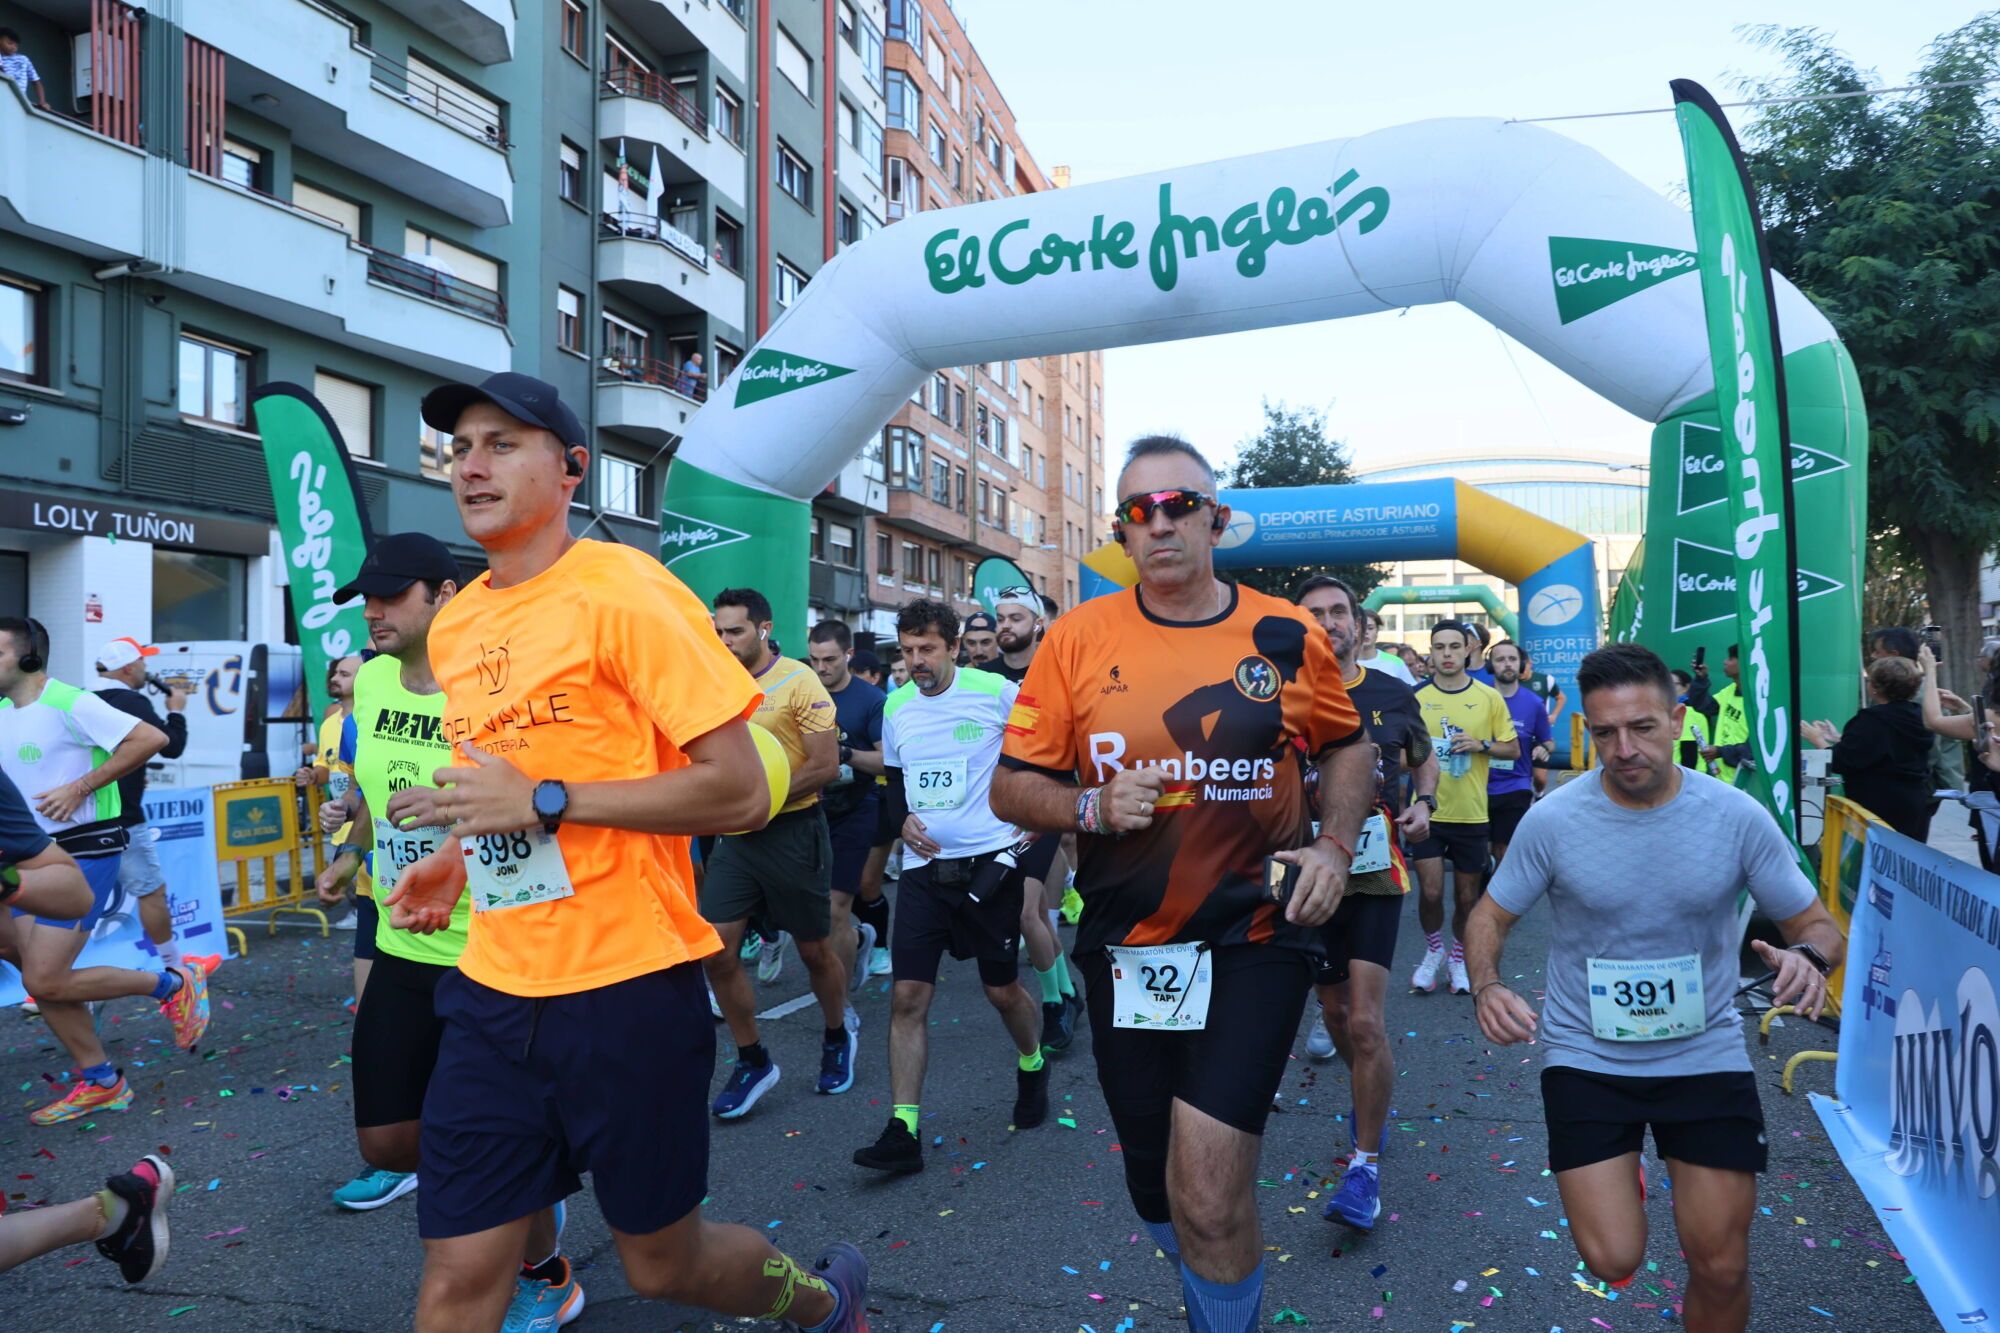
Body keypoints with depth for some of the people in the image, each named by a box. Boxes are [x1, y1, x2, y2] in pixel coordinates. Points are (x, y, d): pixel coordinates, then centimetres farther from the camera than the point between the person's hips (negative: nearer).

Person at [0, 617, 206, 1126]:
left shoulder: (68, 703, -15)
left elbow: (151, 738, -24)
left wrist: (78, 789, -20)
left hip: (84, 852, -8)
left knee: (44, 981, -10)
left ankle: (173, 983, 8)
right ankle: (100, 1083, 18)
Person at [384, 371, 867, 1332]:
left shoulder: (624, 593, -13)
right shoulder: (452, 626, 9)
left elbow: (740, 790, -18)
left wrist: (544, 799, -21)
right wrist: (462, 854, 7)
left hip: (627, 988, -5)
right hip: (494, 991, 6)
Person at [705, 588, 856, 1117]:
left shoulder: (798, 681, -12)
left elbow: (827, 765, -15)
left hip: (792, 830, -5)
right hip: (734, 834, 5)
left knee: (815, 950, 10)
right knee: (717, 951, -3)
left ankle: (838, 1036, 38)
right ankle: (753, 1062, 16)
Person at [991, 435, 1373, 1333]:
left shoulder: (1289, 637, -2)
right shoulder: (1078, 639, -4)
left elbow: (1346, 749, 13)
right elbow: (1010, 788, -1)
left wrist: (1335, 844, -3)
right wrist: (1092, 806, -19)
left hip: (1254, 939, -2)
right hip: (1125, 948, 2)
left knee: (1208, 1195, -11)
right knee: (1156, 1189, 18)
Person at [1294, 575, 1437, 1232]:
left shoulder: (1394, 694, 1)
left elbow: (1424, 758, 17)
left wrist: (1423, 804, -1)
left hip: (1376, 873, -1)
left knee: (1366, 1022, -11)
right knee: (1336, 1014, 16)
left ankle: (1365, 1167, 4)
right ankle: (1370, 1100, 46)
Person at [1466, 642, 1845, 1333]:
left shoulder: (1738, 817, -11)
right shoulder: (1552, 819, -13)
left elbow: (1818, 925, -1)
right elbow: (1491, 916, -1)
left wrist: (1808, 957, -25)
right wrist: (1486, 987, -22)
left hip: (1706, 1051, 1)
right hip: (1585, 1057, -1)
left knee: (1722, 1269, 6)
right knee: (1613, 1260, -5)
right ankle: (1616, 1180, 28)